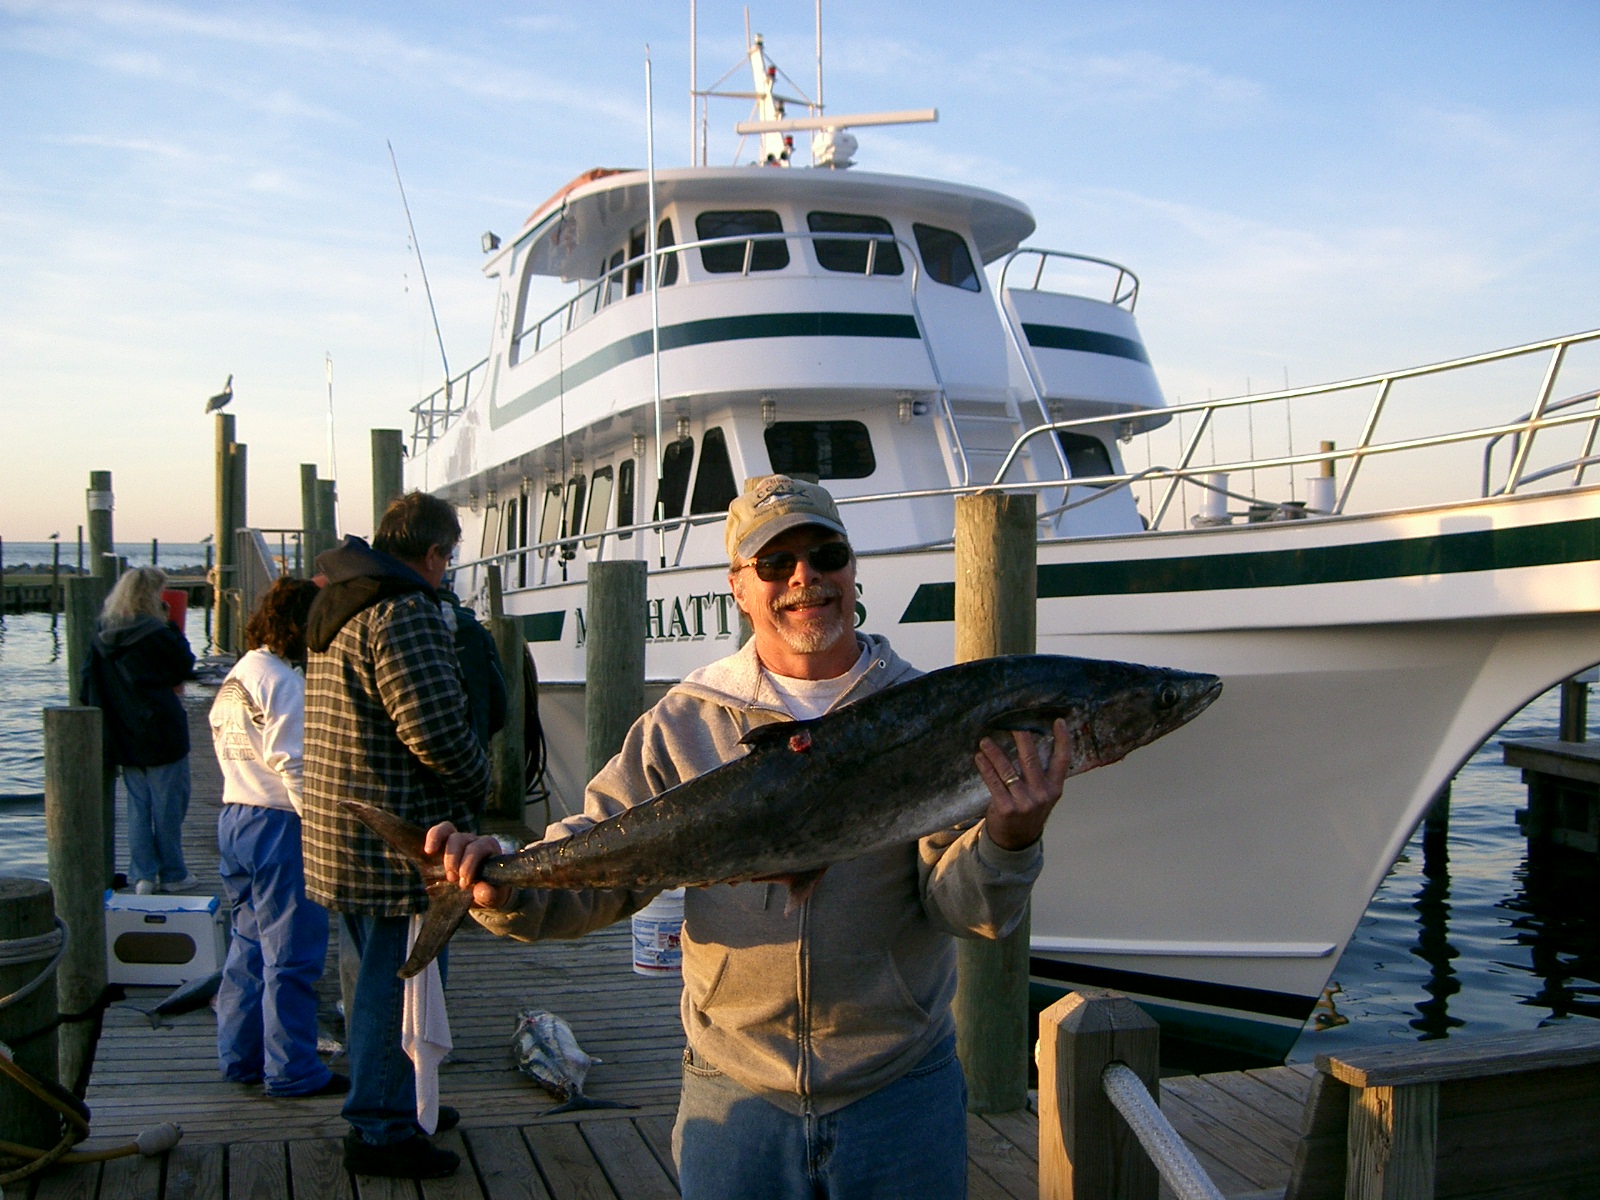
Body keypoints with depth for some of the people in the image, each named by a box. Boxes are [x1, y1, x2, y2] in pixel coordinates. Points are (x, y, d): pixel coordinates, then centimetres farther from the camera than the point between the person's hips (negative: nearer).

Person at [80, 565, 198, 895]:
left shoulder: (103, 637, 3)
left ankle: (143, 875, 12)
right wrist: (173, 629, 1)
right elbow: (186, 667, -3)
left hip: (123, 737, 6)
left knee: (137, 806, 12)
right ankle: (172, 875, 11)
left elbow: (87, 688, 7)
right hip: (161, 734, -6)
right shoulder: (157, 634, -16)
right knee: (169, 806, 4)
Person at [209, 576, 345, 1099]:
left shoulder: (235, 679, 14)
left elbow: (235, 754, 14)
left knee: (250, 946, 17)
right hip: (278, 824, -10)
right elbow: (293, 766, -20)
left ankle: (240, 1057, 25)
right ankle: (291, 1070, 4)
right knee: (291, 954, -2)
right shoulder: (281, 681, -16)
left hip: (233, 817, 10)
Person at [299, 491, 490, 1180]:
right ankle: (380, 1130, 10)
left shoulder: (335, 611, 14)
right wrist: (477, 781, -8)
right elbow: (434, 728, -27)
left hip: (338, 834, 10)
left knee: (378, 976, 22)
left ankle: (385, 1103, 36)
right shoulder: (404, 614, -19)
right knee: (397, 982, 1)